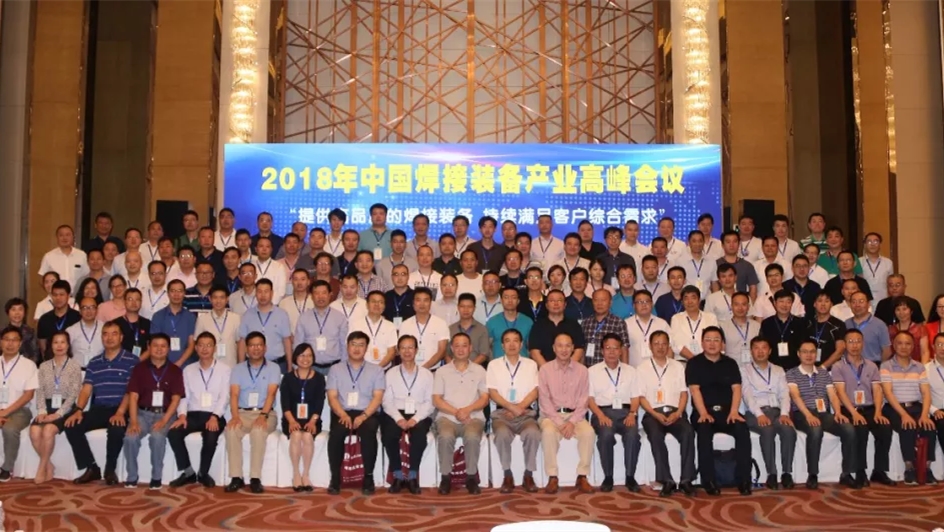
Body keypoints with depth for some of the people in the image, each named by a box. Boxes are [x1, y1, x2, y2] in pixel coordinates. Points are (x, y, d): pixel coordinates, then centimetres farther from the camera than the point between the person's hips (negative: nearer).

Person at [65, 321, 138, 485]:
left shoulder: (132, 361, 1)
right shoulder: (94, 363, 17)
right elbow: (86, 389, 10)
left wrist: (120, 412, -22)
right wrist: (79, 410, -9)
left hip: (119, 411, -5)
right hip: (98, 409, 5)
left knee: (117, 429, -36)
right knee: (72, 426, -19)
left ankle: (110, 469, -11)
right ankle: (92, 468, -5)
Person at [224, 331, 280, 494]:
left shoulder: (273, 368, 6)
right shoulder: (238, 369, 13)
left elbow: (271, 394, -7)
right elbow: (234, 395, 0)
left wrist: (263, 415, -23)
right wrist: (235, 416, -18)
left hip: (265, 414, -2)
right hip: (243, 413, 2)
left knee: (258, 431, -36)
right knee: (231, 430, -31)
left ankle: (255, 478, -29)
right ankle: (236, 477, -25)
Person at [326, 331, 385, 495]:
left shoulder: (376, 370, 13)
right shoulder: (335, 370, 15)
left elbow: (377, 397, 1)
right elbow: (332, 397, 4)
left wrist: (363, 416, -16)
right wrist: (343, 415, -15)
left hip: (367, 414, -1)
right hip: (342, 414, 1)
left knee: (369, 431, -35)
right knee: (336, 432, -33)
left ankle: (368, 477, -22)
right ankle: (335, 477, -20)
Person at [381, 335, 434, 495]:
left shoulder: (427, 374, 12)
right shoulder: (390, 373, 13)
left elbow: (430, 402, 2)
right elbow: (387, 401, 4)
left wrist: (415, 419, -16)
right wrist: (398, 419, -15)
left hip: (419, 415, -1)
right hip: (396, 414, 1)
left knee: (419, 435, -34)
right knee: (388, 435, -31)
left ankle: (413, 476, -18)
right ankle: (398, 476, -14)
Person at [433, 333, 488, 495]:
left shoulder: (479, 371, 12)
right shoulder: (442, 371, 11)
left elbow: (484, 399, 5)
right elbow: (436, 400, 3)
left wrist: (467, 409, -13)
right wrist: (456, 412, -12)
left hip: (473, 417, 0)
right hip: (447, 417, 0)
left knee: (472, 437, -34)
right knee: (445, 436, -34)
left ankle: (471, 477, -16)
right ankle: (445, 476, -16)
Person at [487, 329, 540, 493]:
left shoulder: (531, 364, 13)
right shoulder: (494, 365, 10)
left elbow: (534, 392, 3)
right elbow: (492, 393, 1)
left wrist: (519, 408, -13)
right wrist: (511, 407, -14)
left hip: (526, 412, 1)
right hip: (502, 412, -1)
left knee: (533, 433, -33)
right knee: (502, 434, -34)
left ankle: (528, 475, -15)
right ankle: (507, 475, -16)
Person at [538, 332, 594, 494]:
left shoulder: (582, 370, 4)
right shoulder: (545, 369, 1)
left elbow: (584, 400, 0)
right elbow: (544, 400, -5)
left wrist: (572, 422, -14)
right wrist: (559, 422, -15)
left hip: (575, 415, 1)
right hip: (552, 415, -1)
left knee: (588, 432, -29)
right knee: (548, 432, -34)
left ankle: (582, 477, -20)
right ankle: (552, 478, -25)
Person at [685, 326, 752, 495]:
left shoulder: (730, 363, 15)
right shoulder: (694, 363, 6)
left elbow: (736, 389, 5)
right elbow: (695, 390, -5)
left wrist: (734, 412, -11)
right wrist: (703, 413, -18)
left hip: (726, 411, 3)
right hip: (704, 412, -2)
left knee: (743, 430, -28)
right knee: (704, 431, -34)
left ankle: (744, 479, -23)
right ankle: (709, 481, -28)